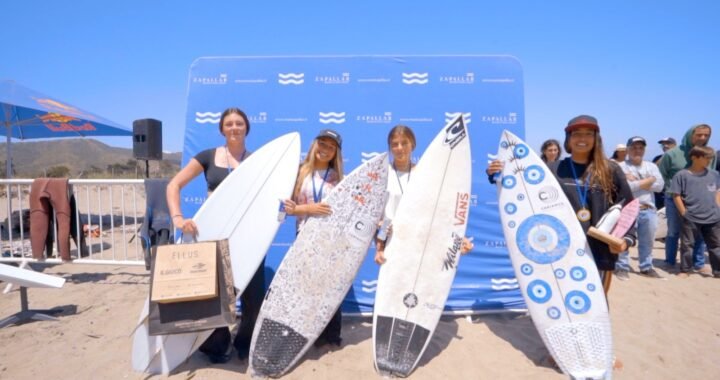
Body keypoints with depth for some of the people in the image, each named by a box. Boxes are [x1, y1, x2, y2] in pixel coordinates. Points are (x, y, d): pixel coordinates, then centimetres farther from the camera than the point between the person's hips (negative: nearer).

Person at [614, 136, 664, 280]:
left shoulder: (651, 166, 13)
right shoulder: (621, 167, -3)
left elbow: (659, 185, 0)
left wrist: (636, 182, -9)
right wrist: (648, 181, -8)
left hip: (648, 210, 5)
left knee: (647, 242, 14)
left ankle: (647, 267, 28)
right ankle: (622, 267, 11)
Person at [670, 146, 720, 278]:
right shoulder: (682, 175, -7)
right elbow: (676, 195, -6)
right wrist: (684, 213, -8)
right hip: (691, 218, -4)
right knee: (687, 245, 4)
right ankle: (684, 270, 13)